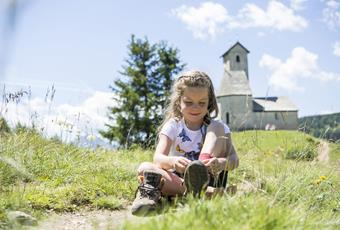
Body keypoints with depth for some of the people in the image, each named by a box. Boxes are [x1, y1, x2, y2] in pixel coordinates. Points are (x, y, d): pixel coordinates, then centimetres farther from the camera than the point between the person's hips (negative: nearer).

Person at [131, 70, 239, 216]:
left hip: (209, 177, 0)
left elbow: (234, 159, -12)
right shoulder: (173, 126, 1)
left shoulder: (217, 127, 2)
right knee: (145, 168, -26)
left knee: (217, 127, -14)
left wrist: (221, 163, -37)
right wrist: (173, 161, -40)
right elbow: (158, 158, -15)